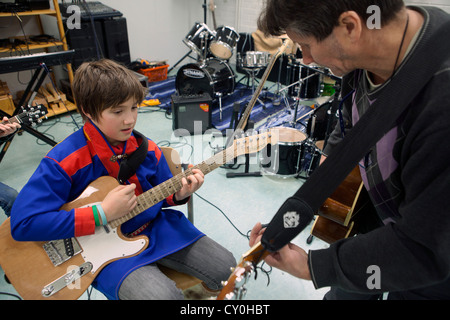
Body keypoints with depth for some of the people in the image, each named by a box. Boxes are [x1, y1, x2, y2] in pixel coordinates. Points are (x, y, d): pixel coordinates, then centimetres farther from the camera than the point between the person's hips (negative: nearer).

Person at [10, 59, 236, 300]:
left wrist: (178, 195, -14)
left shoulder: (146, 148, -3)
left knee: (226, 268, -2)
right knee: (163, 295, -29)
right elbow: (22, 223, -23)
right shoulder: (64, 161, -19)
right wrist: (102, 214, -27)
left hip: (156, 226, 5)